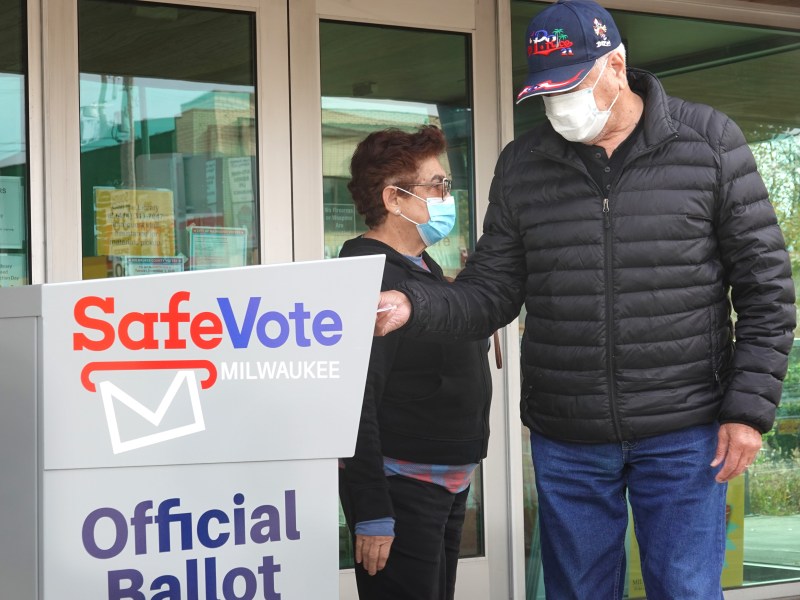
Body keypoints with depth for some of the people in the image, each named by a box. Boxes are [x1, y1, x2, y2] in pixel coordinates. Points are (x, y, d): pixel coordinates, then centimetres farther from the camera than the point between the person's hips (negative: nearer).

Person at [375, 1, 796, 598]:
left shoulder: (710, 142, -3)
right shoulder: (521, 165, 5)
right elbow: (492, 292, 7)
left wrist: (750, 408, -8)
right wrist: (414, 307, -13)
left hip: (683, 434, -3)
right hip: (566, 439, 3)